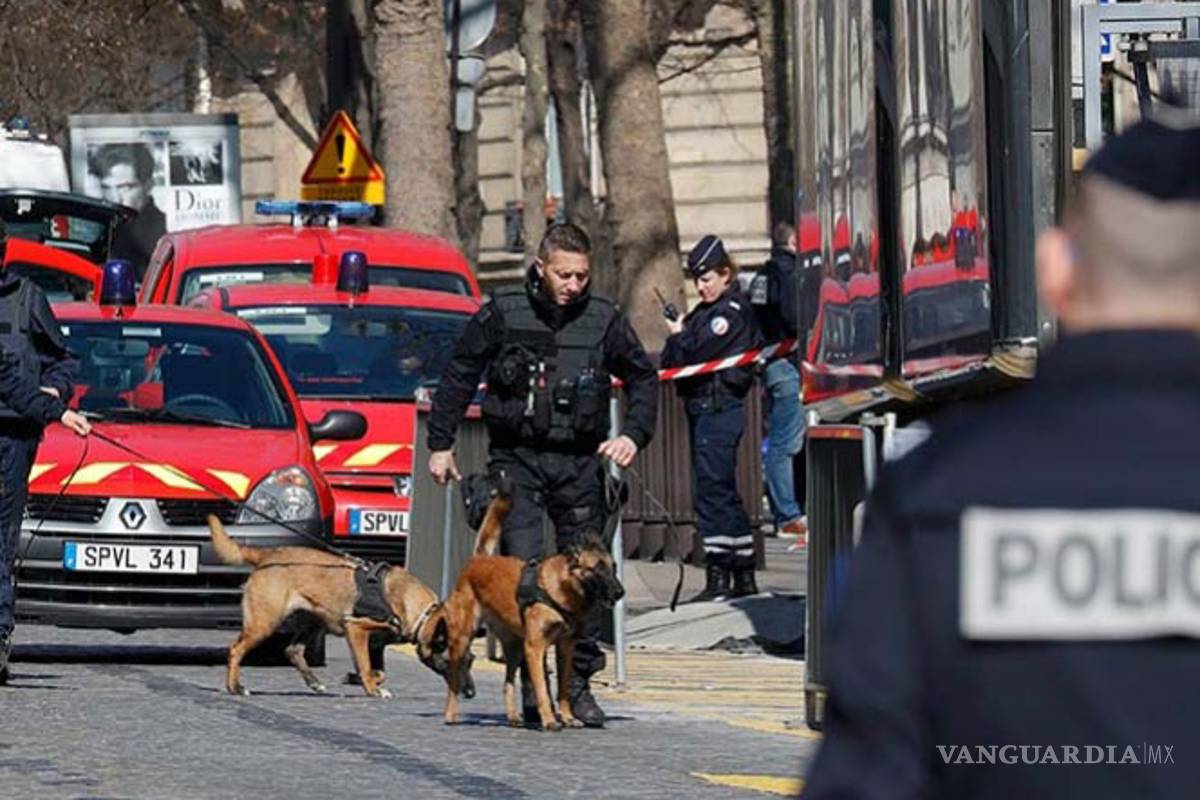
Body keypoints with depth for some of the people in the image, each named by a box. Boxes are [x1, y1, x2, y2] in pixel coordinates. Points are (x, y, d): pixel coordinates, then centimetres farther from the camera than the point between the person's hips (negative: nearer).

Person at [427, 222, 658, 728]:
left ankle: (578, 685, 15)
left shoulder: (603, 321, 4)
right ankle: (532, 687, -10)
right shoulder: (502, 316, -1)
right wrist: (440, 444, 7)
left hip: (580, 463, 2)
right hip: (516, 460, -2)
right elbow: (458, 378, 9)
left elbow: (643, 378, 15)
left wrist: (633, 435, 0)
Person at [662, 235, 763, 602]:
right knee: (724, 493, 12)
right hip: (703, 408, 10)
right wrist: (679, 339, 0)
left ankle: (718, 578, -15)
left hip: (719, 408, -10)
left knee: (712, 490, -13)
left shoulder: (732, 311, -9)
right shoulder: (705, 311, 19)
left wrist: (679, 335, 1)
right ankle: (744, 577, 18)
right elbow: (672, 362, 18)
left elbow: (698, 352, -17)